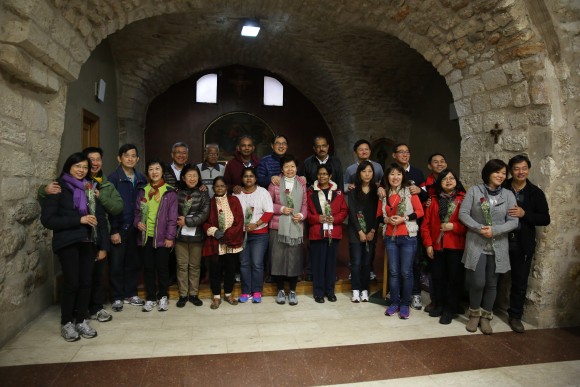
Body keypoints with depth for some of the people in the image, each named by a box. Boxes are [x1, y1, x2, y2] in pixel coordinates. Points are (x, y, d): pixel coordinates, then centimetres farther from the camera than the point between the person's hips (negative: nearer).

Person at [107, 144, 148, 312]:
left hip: (136, 228, 4)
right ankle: (117, 298, 18)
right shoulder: (113, 178, -5)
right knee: (116, 264, 4)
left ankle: (130, 294, 26)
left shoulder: (141, 179, 8)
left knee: (134, 262, 11)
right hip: (119, 228, -4)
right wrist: (114, 230, -12)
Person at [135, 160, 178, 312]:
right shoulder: (143, 191, 9)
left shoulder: (170, 192, -4)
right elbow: (137, 211, 14)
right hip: (146, 236, 4)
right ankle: (150, 298, 24)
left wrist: (170, 236, -10)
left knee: (162, 267, 5)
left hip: (162, 237, -3)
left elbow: (172, 217, -6)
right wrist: (137, 222, -7)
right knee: (148, 267, 10)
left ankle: (163, 297, 22)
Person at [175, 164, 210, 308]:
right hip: (180, 235, 1)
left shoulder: (203, 193, 1)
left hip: (196, 235, 0)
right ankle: (183, 295, 18)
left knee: (195, 265, 8)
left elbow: (204, 214, -8)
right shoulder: (178, 193, 3)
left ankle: (193, 294, 20)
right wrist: (178, 222, -13)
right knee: (182, 265, 7)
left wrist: (187, 221, -12)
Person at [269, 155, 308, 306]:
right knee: (278, 257, 3)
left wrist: (302, 215, -10)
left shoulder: (302, 183, 7)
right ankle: (280, 290, 19)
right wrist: (281, 209, -12)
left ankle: (292, 291, 19)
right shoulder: (275, 182, 1)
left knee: (294, 258, 4)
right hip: (278, 226, -1)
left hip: (296, 226, 1)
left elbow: (305, 204, 7)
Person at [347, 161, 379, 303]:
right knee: (356, 262, -2)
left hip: (371, 232, 1)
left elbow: (378, 212, 3)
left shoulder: (376, 190, 6)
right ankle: (356, 290, 7)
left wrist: (372, 231, -5)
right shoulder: (353, 190, 2)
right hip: (356, 232, -1)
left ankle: (364, 290, 14)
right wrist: (360, 231, -10)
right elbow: (352, 212, -4)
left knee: (367, 262, 4)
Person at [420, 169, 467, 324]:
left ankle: (450, 309, 16)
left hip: (456, 246, -3)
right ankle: (439, 304, 27)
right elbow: (425, 224, 5)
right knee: (437, 276, 11)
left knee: (454, 277, 3)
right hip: (437, 246, 3)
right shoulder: (434, 200, 7)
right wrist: (428, 244, -1)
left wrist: (453, 226, -17)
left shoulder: (464, 199, -3)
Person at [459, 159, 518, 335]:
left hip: (498, 247, 2)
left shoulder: (508, 195, 3)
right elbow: (463, 213, -5)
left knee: (492, 284, 8)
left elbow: (513, 221, -2)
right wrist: (479, 228, -18)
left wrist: (494, 230, -16)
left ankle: (485, 317, 24)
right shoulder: (474, 190, -2)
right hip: (476, 244, -2)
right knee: (477, 282, -6)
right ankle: (474, 314, 18)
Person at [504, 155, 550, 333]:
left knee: (520, 282, 11)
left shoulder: (536, 192, 0)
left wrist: (524, 214, -15)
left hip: (523, 245, 1)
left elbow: (545, 219, -1)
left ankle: (515, 316, 27)